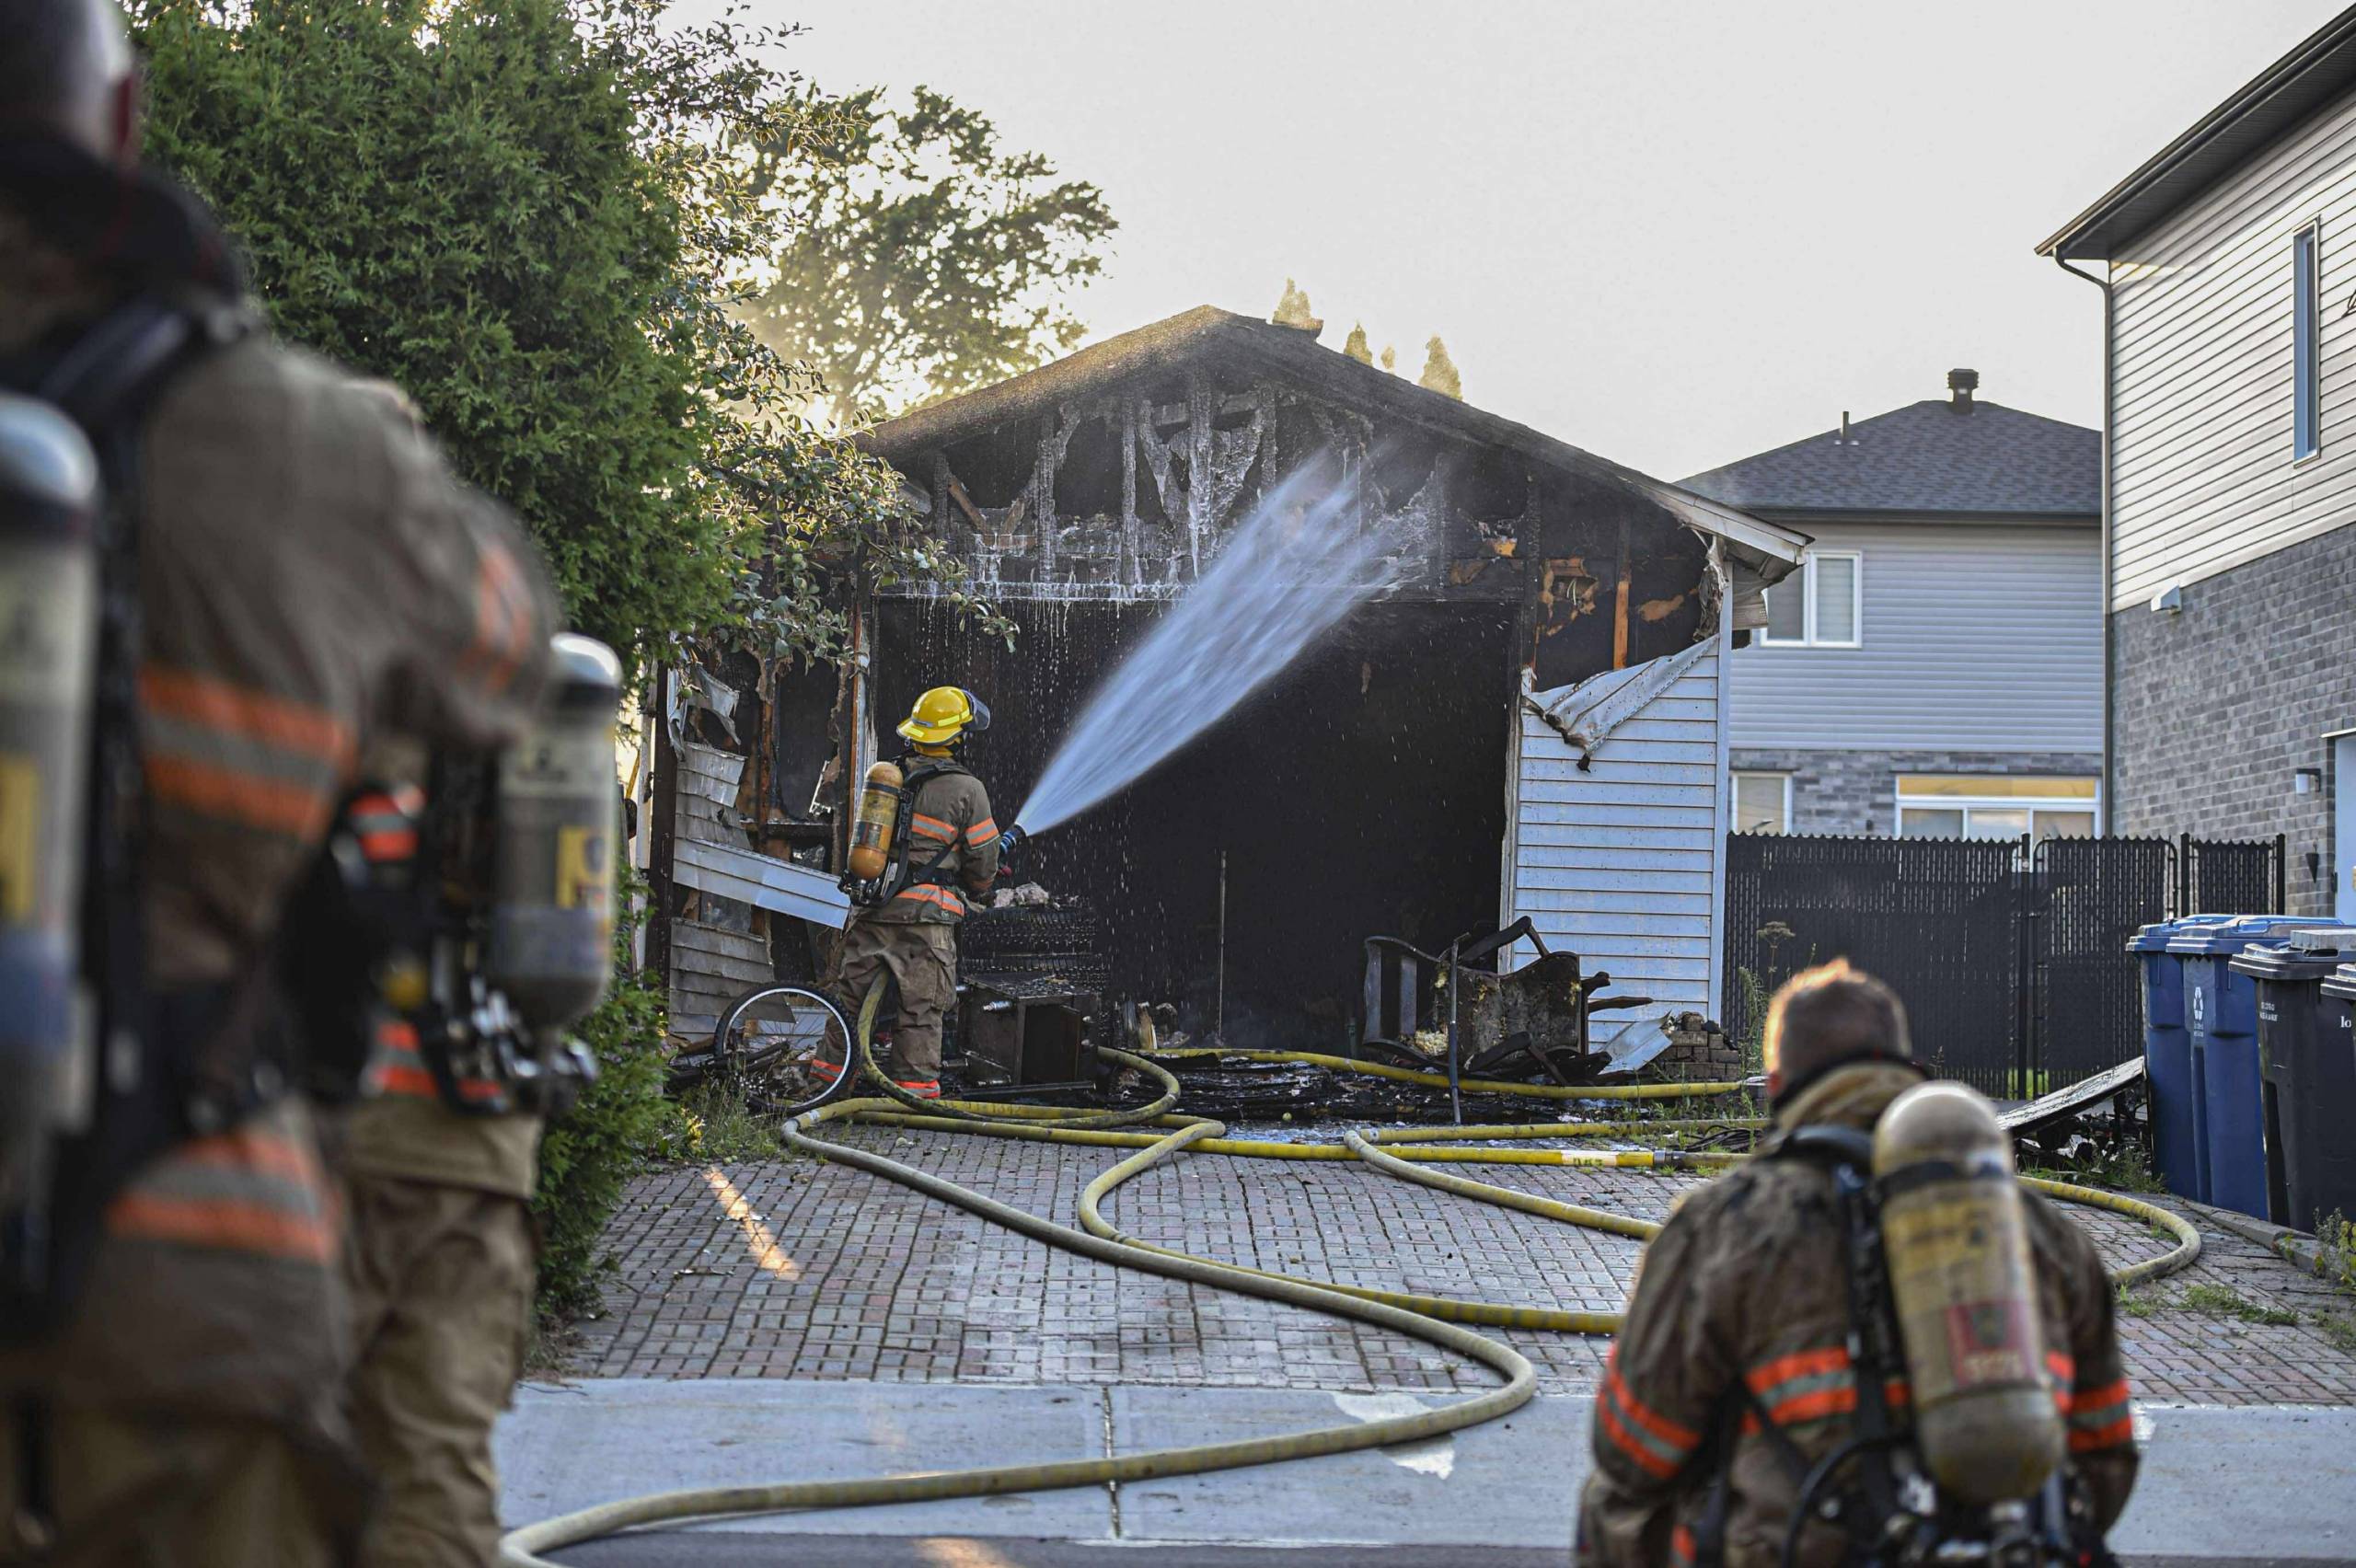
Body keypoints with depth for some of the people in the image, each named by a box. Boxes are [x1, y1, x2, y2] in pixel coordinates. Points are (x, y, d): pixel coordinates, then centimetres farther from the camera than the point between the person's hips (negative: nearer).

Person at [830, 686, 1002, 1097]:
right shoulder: (967, 789, -6)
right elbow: (983, 863, 0)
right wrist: (972, 891, 21)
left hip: (869, 909, 5)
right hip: (925, 912, -5)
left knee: (852, 990, 15)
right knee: (920, 1008, 1)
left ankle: (833, 1065, 20)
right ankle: (915, 1082, 3)